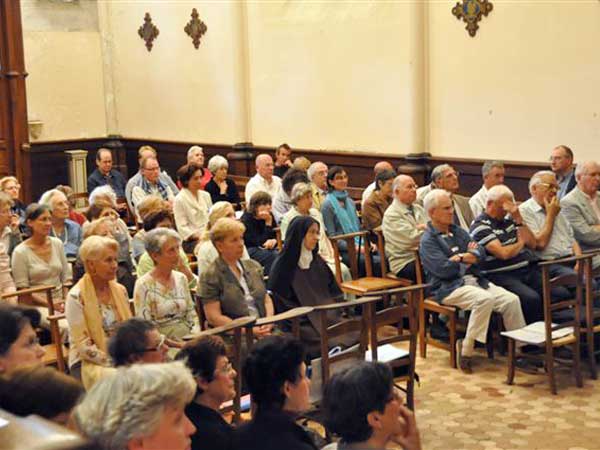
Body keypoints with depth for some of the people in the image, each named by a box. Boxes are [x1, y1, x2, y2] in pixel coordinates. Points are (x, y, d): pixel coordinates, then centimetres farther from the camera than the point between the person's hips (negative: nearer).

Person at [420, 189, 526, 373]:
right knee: (485, 299, -34)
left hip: (474, 280, 7)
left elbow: (480, 252, 11)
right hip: (449, 287, -7)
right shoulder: (428, 240, -2)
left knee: (512, 299, -13)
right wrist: (469, 257, 2)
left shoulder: (458, 231, 21)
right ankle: (466, 349, -24)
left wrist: (462, 257, -9)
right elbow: (443, 269, -14)